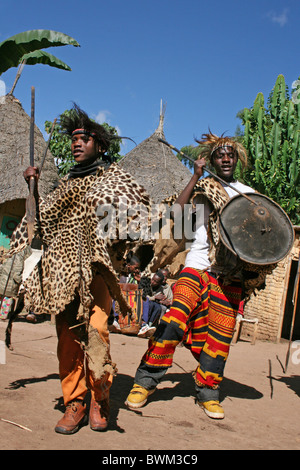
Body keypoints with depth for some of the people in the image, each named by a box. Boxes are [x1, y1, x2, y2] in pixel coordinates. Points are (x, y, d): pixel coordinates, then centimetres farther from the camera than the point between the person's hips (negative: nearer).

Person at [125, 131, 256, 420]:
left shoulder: (249, 195, 17)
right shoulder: (203, 188, 10)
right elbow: (178, 212, -7)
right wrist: (196, 176, -8)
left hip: (230, 274, 2)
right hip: (198, 264, -2)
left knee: (220, 333, 1)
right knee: (175, 318, -18)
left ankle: (208, 393, 17)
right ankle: (146, 381, -7)